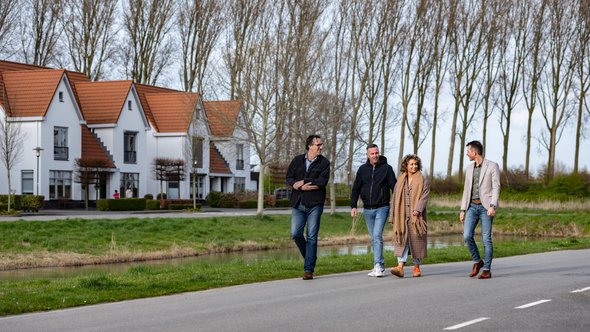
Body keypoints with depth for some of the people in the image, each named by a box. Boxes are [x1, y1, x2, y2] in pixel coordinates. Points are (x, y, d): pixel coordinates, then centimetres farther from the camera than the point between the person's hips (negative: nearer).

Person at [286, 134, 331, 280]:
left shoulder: (324, 162, 2)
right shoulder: (297, 160, 10)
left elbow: (323, 181, -11)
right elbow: (289, 178, 4)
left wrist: (302, 182, -10)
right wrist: (303, 187, -13)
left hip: (314, 204, -2)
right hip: (298, 204, 2)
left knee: (311, 237, -3)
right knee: (295, 234, -3)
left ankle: (308, 269, 1)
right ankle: (309, 256, 23)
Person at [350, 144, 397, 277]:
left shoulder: (386, 168, -1)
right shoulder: (362, 169, 7)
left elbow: (394, 187, -1)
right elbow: (356, 189, 10)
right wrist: (353, 206, 1)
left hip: (382, 208, -4)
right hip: (367, 209, 4)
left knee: (377, 236, -16)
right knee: (374, 238, 10)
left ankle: (378, 266, -18)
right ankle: (380, 264, 19)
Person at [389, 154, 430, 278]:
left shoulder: (423, 180, 4)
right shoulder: (400, 181, 14)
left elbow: (424, 197, -8)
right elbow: (394, 199, 15)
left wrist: (417, 210, -22)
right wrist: (392, 217, 11)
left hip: (416, 217, -2)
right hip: (402, 217, 2)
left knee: (416, 241, 2)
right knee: (402, 240, -9)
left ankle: (417, 267, 14)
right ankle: (400, 267, -18)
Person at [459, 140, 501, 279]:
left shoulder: (492, 166, -3)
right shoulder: (469, 169, 14)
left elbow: (496, 187, -8)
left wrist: (492, 206, -19)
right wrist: (463, 209, 11)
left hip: (486, 207, -5)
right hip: (472, 206, 5)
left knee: (486, 239, -5)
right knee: (467, 236, -10)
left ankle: (486, 270, 4)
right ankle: (477, 261, 11)